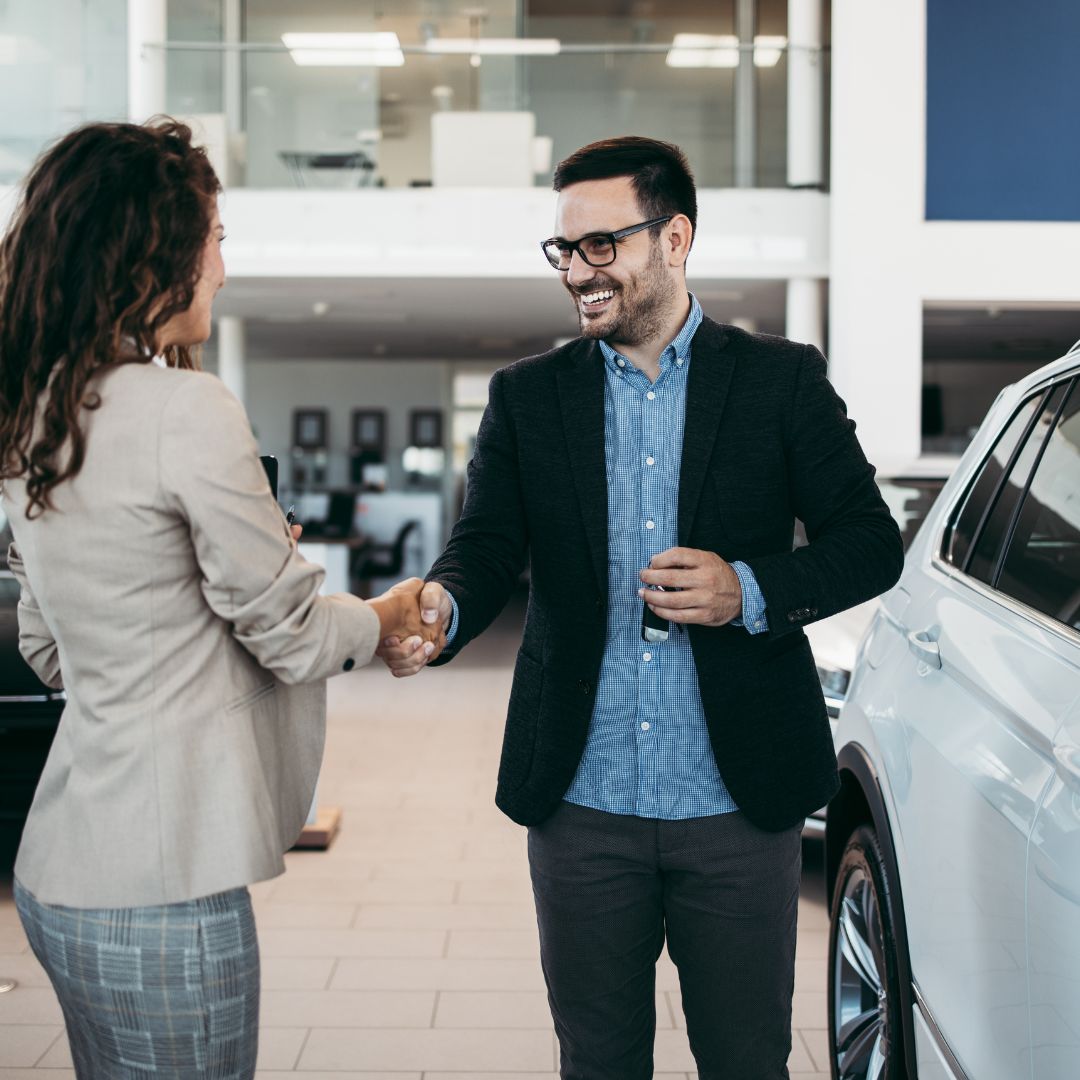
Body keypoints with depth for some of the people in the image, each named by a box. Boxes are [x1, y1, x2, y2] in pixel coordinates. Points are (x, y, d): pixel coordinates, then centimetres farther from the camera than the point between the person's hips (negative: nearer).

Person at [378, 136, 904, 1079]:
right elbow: (488, 545, 0)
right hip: (582, 803, 2)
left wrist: (751, 591, -16)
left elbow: (871, 541, 2)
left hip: (739, 802, -1)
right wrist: (440, 607, -23)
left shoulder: (783, 380, 2)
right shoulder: (528, 396, 8)